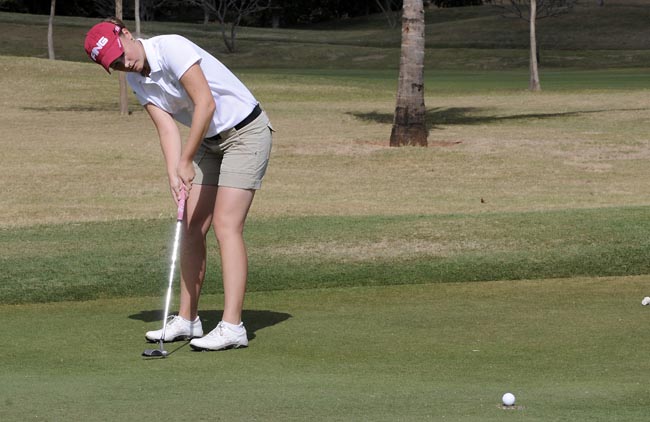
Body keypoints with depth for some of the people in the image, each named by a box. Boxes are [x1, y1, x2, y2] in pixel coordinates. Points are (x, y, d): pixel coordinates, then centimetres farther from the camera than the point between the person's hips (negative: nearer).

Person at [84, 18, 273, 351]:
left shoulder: (171, 48, -24)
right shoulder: (136, 80, 1)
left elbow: (206, 104, -27)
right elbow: (168, 128, -7)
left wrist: (186, 162, -23)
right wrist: (174, 175, -23)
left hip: (245, 132, -8)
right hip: (210, 140, 8)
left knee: (226, 226, -16)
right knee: (191, 226, 6)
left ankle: (232, 326, -19)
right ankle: (187, 319, 13)